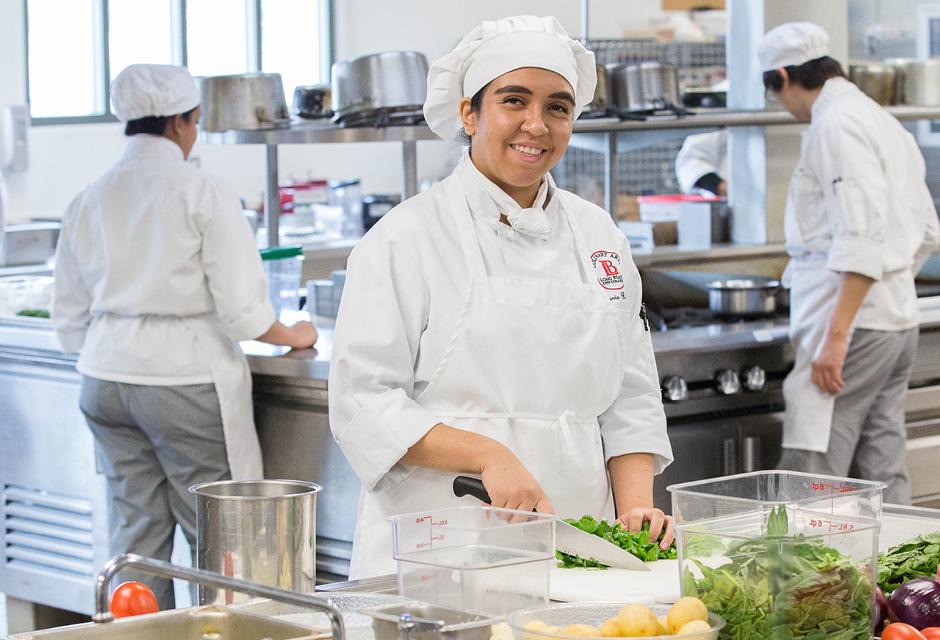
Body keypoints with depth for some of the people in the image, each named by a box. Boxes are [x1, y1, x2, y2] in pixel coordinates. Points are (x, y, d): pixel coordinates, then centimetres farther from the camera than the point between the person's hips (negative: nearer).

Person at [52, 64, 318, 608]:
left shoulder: (90, 201, 7)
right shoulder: (203, 193, -9)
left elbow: (71, 321, 12)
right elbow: (240, 306, -11)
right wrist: (294, 336, 7)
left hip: (107, 378, 6)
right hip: (184, 377, -6)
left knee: (136, 531, 10)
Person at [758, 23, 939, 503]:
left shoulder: (838, 126, -13)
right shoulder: (886, 125, 18)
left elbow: (863, 238, -22)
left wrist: (837, 335, -24)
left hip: (854, 322, -10)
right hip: (898, 322, 10)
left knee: (808, 479, -10)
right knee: (884, 477, 10)